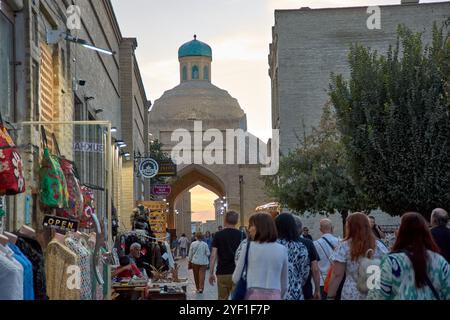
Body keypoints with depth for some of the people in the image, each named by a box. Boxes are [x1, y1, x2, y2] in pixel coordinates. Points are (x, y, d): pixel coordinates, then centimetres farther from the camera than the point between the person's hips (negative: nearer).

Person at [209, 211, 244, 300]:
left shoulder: (218, 235, 0)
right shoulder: (241, 235, 0)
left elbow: (213, 256, -4)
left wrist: (211, 273, 2)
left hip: (222, 273, 1)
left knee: (222, 298, 9)